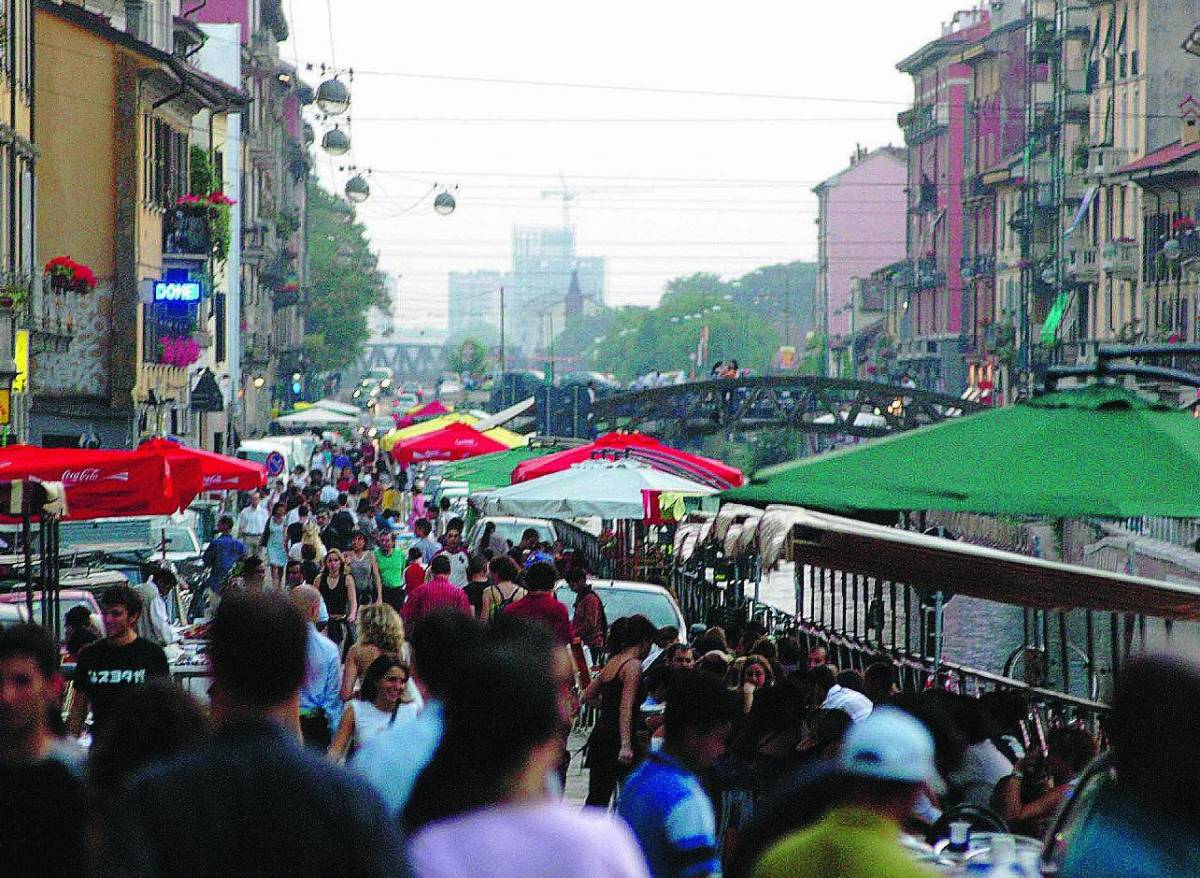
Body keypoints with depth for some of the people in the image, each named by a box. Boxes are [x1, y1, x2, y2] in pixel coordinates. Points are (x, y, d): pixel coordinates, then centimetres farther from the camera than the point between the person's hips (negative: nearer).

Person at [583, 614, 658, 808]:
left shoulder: (611, 663, 13)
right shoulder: (633, 665, -11)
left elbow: (587, 697, 22)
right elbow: (626, 708, -21)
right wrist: (626, 745, -27)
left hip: (600, 734, 8)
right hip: (616, 739, -8)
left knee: (597, 799, 8)